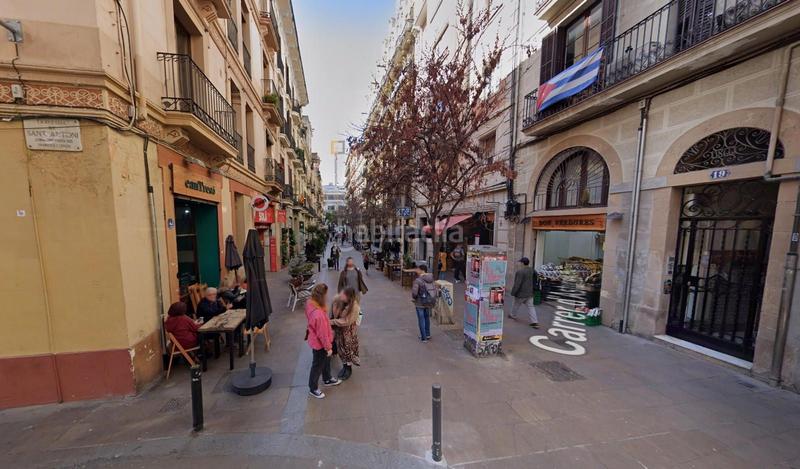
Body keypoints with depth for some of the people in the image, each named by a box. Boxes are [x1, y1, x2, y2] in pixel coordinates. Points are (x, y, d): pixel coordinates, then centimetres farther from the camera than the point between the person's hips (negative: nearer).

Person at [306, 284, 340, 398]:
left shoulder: (310, 303, -14)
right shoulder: (318, 314, -41)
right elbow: (322, 334, -27)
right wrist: (328, 347, -13)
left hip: (316, 340, 8)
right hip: (319, 343, -8)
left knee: (326, 360, 29)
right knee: (318, 365, 17)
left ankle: (327, 379, 53)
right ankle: (313, 389, 41)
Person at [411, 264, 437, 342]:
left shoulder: (418, 280, -21)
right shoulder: (431, 279, -1)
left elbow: (414, 292, -26)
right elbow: (434, 290, 4)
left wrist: (414, 297, -4)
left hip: (420, 303, -6)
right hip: (429, 302, 6)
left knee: (421, 319, 9)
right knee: (427, 317, 23)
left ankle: (423, 337, 18)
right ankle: (427, 334, 34)